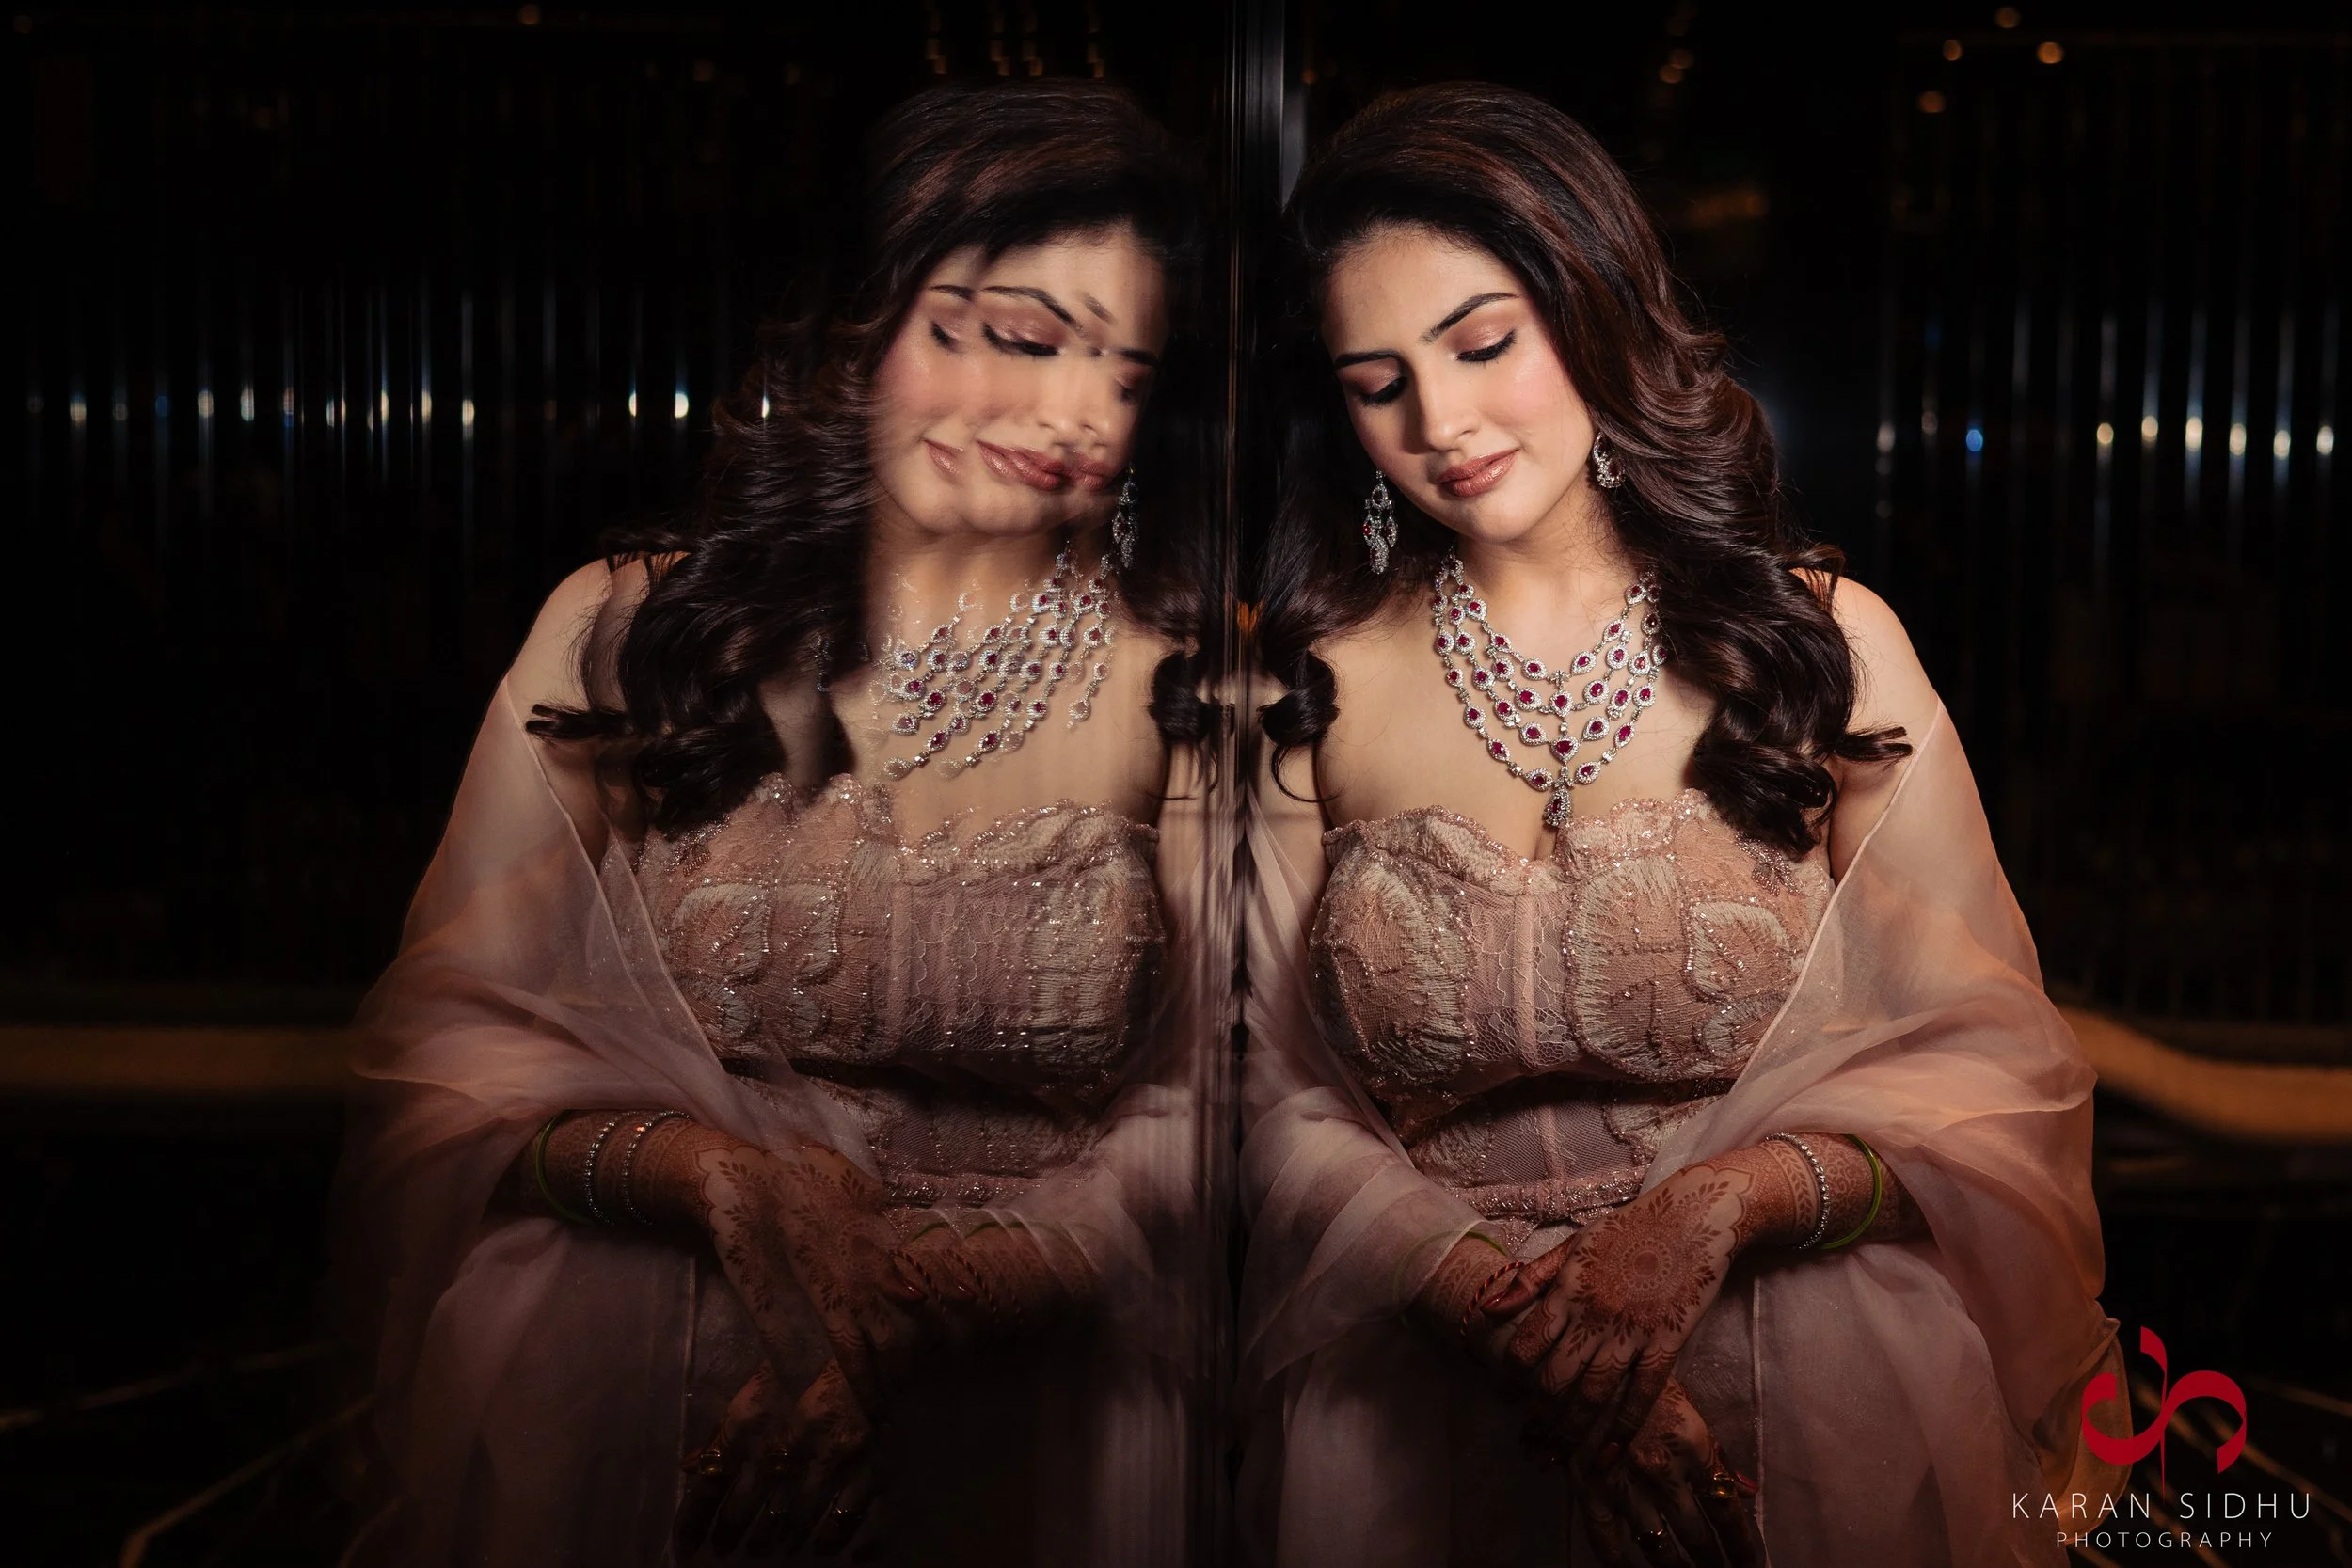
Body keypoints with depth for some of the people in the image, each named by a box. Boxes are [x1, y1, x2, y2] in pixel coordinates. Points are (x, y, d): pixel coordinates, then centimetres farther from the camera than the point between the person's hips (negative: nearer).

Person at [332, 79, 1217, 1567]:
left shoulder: (1180, 684, 1)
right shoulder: (626, 632, 5)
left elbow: (1216, 1121, -5)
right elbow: (447, 1050, 3)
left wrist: (916, 1300, -20)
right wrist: (717, 1176, -17)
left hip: (1031, 1362, -1)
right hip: (615, 1353, 1)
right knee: (527, 1341, -29)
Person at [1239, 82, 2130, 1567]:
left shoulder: (1824, 641, 2)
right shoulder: (1312, 690, 2)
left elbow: (1990, 1064, 2)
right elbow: (1276, 1106, 0)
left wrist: (1724, 1204, -13)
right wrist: (1513, 1308, -14)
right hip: (1429, 1413, -1)